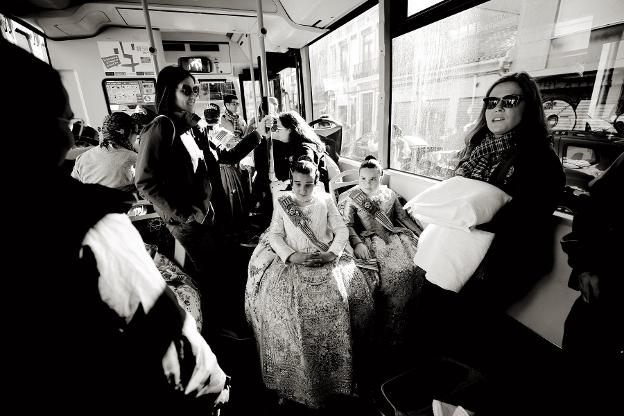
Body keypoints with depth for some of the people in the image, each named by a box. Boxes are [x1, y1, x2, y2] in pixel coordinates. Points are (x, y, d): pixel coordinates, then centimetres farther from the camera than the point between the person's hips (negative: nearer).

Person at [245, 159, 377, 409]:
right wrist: (292, 256, -16)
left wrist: (331, 254, -12)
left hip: (326, 259, 1)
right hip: (292, 260, 0)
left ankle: (341, 368, 2)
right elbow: (275, 236, -1)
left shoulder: (325, 200, 7)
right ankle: (295, 378, -1)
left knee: (351, 289, -19)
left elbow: (342, 231, 4)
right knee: (280, 299, -23)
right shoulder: (282, 203, 5)